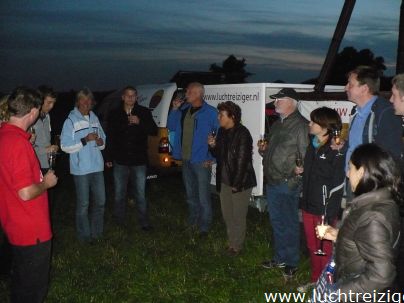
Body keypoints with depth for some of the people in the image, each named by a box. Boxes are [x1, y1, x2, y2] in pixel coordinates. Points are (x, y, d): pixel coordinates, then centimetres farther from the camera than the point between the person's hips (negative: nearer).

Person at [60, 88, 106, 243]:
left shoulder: (95, 118, 10)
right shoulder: (71, 120, -6)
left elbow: (103, 142, 17)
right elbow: (65, 146, -11)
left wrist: (100, 141, -6)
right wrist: (85, 140, -17)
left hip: (97, 167, 6)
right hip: (81, 169, -5)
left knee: (100, 201, 11)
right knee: (83, 204, 2)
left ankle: (96, 232, 27)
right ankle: (84, 235, 17)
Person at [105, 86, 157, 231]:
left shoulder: (144, 112, 1)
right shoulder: (114, 115, 5)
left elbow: (154, 131, -2)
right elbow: (110, 137, 9)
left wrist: (140, 122, -18)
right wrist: (109, 158, 7)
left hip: (139, 160, -1)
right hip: (120, 161, 2)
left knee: (140, 194, 4)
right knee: (119, 194, 11)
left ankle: (144, 221, 18)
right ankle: (119, 222, 26)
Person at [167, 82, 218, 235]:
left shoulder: (211, 112, -11)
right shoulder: (184, 109, 8)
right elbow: (171, 127, 13)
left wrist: (212, 157, -14)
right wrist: (174, 109, -1)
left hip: (201, 161, -6)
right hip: (185, 160, 7)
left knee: (203, 197, -1)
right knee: (190, 194, 20)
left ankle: (204, 227, 13)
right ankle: (193, 221, 36)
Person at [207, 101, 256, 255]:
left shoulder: (242, 134, -17)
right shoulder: (222, 131, 7)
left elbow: (242, 160, -19)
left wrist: (236, 184, -19)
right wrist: (213, 146, -5)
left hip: (240, 182, -7)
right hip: (224, 181, 8)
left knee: (238, 216, 5)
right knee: (227, 214, 17)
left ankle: (236, 246, 20)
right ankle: (231, 242, 33)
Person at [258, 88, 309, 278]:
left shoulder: (300, 125, -12)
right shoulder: (276, 125, 15)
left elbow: (305, 154, -17)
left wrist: (296, 175, -19)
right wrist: (263, 150, 5)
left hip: (288, 184, -8)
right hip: (272, 182, 8)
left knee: (290, 223, 3)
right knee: (276, 222, 17)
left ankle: (291, 262, 17)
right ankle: (280, 258, 31)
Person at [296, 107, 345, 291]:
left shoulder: (335, 151, -15)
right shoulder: (313, 146, 11)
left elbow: (338, 183, -18)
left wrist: (329, 213, -20)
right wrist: (301, 171, 8)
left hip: (325, 209, -8)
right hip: (309, 206, 8)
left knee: (325, 249, 4)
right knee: (312, 246, 20)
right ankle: (315, 281, 37)